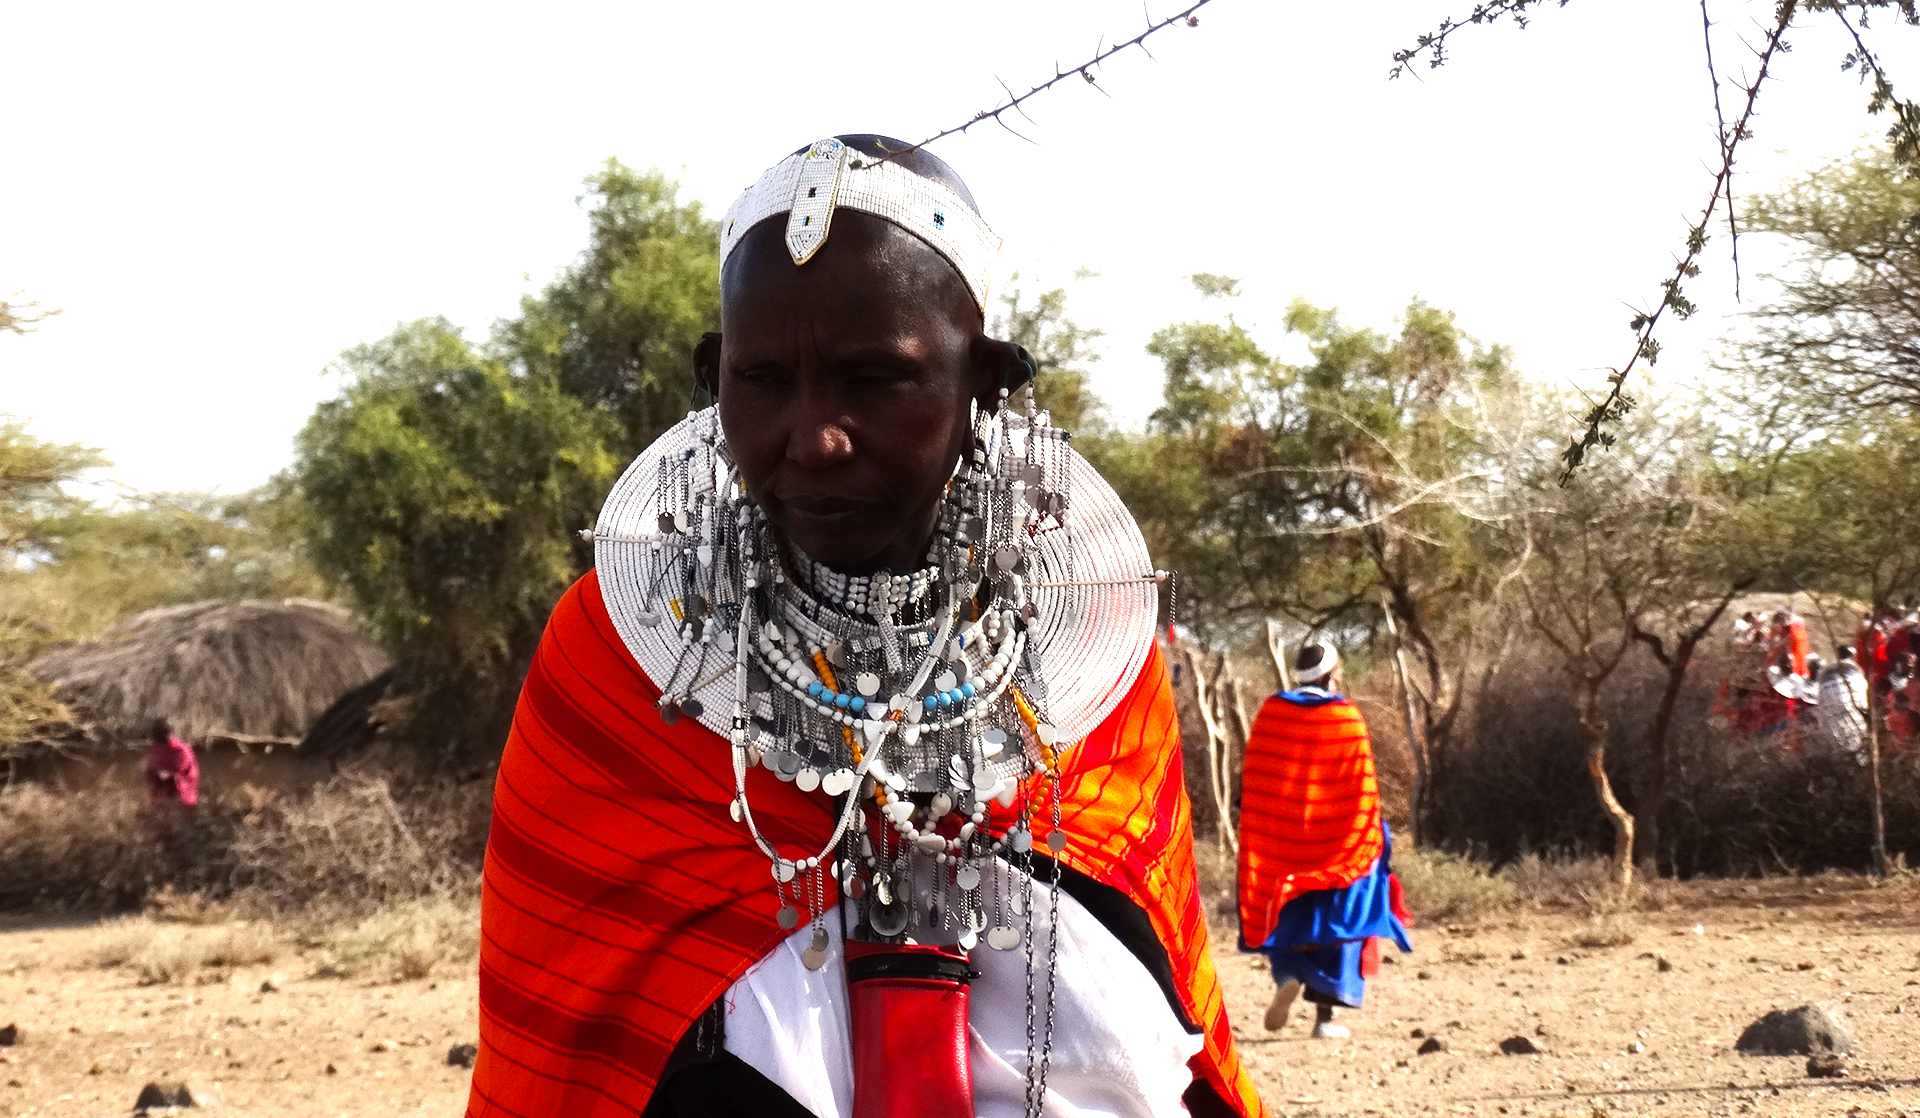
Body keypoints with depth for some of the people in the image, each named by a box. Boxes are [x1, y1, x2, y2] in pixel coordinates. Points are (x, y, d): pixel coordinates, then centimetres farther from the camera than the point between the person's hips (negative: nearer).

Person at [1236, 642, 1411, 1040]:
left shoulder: (1270, 713, -1)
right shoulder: (1348, 719, -7)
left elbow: (1253, 780, 1)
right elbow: (1362, 788, -6)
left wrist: (1255, 839, 9)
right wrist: (1373, 839, 4)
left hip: (1279, 840, 2)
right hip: (1337, 842, -2)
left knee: (1286, 918, 17)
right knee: (1335, 919, 8)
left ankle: (1287, 977, -11)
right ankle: (1324, 1015, 3)